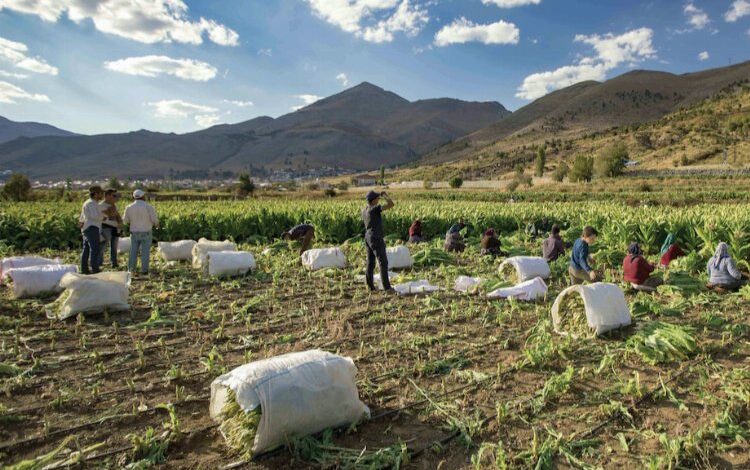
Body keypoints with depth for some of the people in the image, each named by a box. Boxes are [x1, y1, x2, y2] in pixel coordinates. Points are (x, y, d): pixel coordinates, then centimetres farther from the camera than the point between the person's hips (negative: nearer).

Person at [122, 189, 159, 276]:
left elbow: (125, 220, 6)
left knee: (133, 252, 12)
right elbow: (154, 219, -9)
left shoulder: (129, 207, -3)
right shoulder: (148, 206, -11)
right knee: (145, 252, 4)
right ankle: (144, 270, 5)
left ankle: (131, 270, 12)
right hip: (146, 233, -2)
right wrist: (156, 224, 13)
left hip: (134, 233, 2)